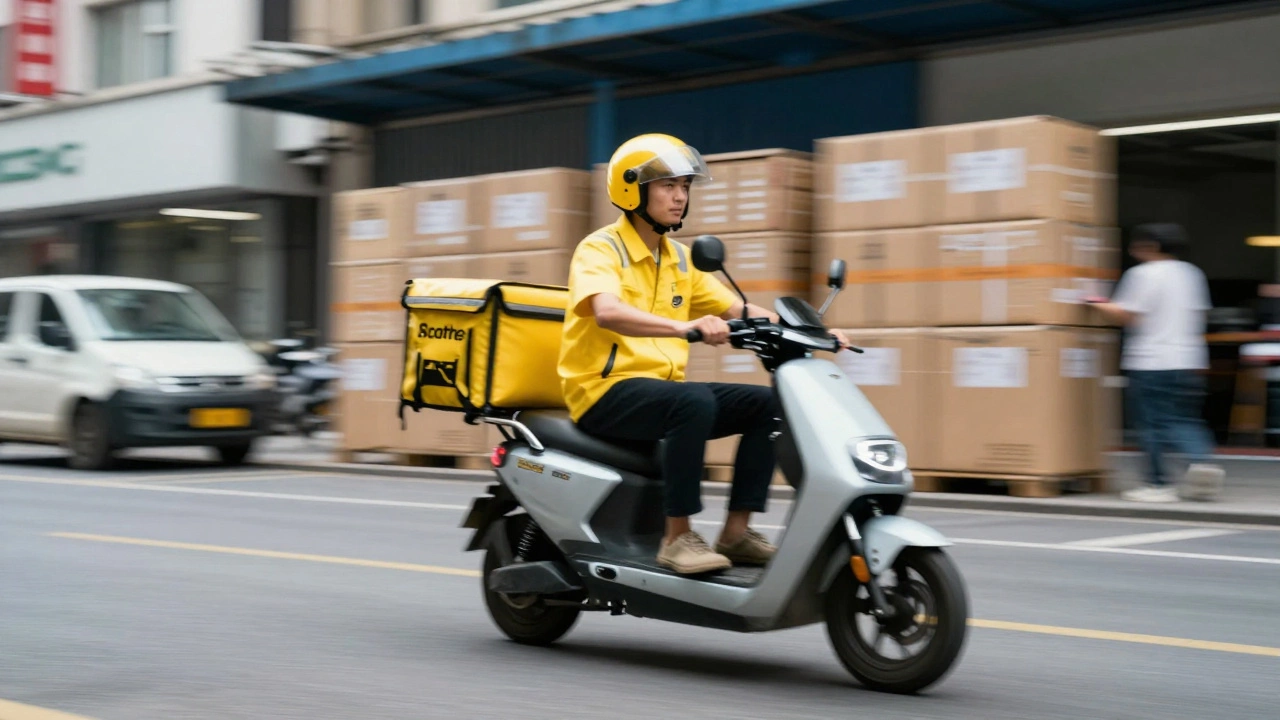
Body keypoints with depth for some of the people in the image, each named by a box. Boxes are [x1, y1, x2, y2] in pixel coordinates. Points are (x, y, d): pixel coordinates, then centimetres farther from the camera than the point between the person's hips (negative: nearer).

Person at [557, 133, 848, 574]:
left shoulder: (680, 259, 15)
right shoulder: (600, 249, -9)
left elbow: (739, 310, 12)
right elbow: (606, 312, -30)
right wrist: (684, 326, -45)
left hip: (662, 387, 8)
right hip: (606, 391, -8)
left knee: (767, 404, -6)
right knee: (695, 402, -34)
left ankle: (736, 530, -4)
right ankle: (677, 538, -26)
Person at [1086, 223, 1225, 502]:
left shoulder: (1144, 274, -9)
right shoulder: (1192, 274, 12)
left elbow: (1125, 315, -13)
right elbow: (1200, 313, 17)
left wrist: (1099, 304, 2)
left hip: (1150, 363, -6)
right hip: (1188, 361, 6)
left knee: (1152, 423, 0)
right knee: (1186, 420, 12)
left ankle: (1158, 484, 1)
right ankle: (1200, 459, -13)